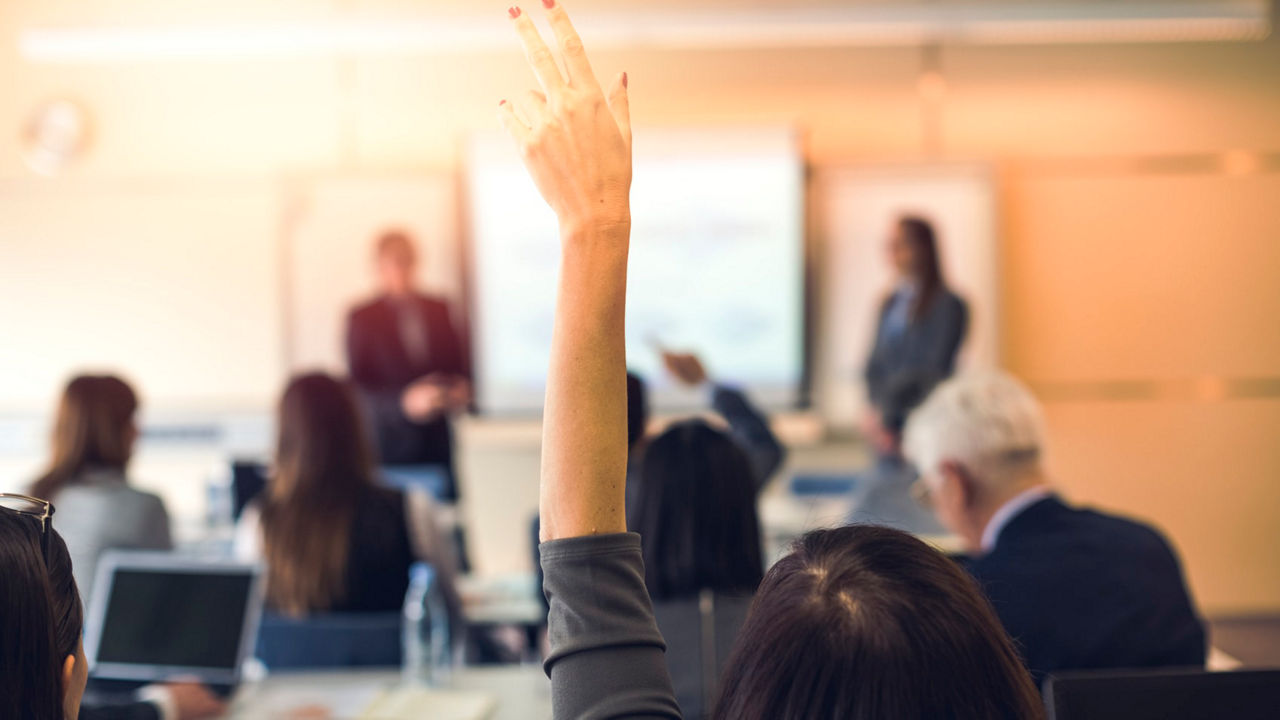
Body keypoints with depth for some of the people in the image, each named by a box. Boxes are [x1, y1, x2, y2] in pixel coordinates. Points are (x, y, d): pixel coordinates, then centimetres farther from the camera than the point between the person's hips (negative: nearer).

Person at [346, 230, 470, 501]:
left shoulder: (439, 310, 12)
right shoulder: (363, 319, 0)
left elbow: (458, 365, 21)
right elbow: (358, 390, -4)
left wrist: (460, 392, -2)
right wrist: (405, 402, -19)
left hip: (437, 443, 3)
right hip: (389, 445, -3)